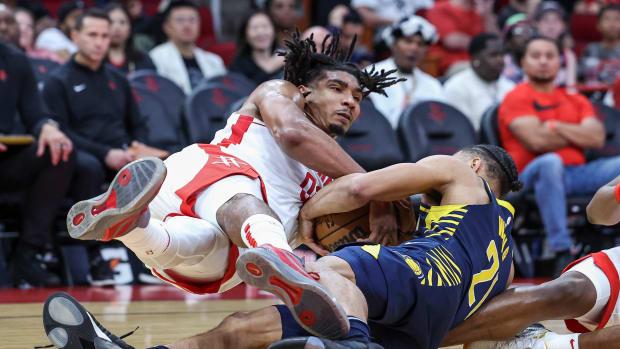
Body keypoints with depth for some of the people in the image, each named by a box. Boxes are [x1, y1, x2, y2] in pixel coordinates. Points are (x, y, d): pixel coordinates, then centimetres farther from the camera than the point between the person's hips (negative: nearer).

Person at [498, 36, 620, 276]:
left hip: (576, 173, 6)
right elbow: (537, 141, -11)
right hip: (532, 176, -6)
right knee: (551, 162, -40)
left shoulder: (576, 100, 22)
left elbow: (597, 138, 5)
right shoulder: (517, 98, 5)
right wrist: (578, 134, 4)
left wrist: (555, 126, -4)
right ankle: (562, 254, -39)